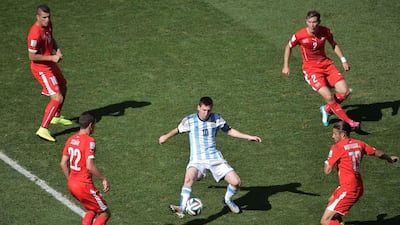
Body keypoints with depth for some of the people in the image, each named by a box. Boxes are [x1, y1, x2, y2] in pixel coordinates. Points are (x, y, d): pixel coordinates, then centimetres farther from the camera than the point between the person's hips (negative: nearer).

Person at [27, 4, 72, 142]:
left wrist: (57, 49, -5)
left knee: (63, 87, 29)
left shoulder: (48, 25, -4)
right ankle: (43, 129, -11)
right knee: (58, 98, -15)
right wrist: (52, 58, -25)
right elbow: (32, 56, -26)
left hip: (50, 64, 10)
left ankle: (56, 117, 49)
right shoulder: (35, 34, -32)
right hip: (42, 69, -10)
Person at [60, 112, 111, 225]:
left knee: (91, 210, 24)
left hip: (71, 184, 8)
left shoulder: (71, 139, 5)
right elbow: (90, 166, -25)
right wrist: (103, 179, -13)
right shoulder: (89, 141, -18)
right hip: (84, 186, -8)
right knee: (105, 213, 6)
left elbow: (63, 163, 10)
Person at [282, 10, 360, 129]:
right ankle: (348, 121, -7)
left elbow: (334, 44, 12)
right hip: (311, 69, -4)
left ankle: (326, 109, 21)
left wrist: (343, 60, 4)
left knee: (345, 92, -7)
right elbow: (289, 47, 4)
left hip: (327, 64, 4)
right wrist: (285, 66, 3)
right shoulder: (299, 35, -16)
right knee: (329, 97, -20)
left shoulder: (325, 31, -7)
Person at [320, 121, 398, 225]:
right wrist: (389, 158, 41)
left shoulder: (337, 147, -15)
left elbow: (327, 170, -15)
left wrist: (328, 161, 7)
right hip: (358, 187, 9)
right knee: (332, 201, 35)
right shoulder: (359, 144, 6)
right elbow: (378, 153, 20)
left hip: (348, 190, -9)